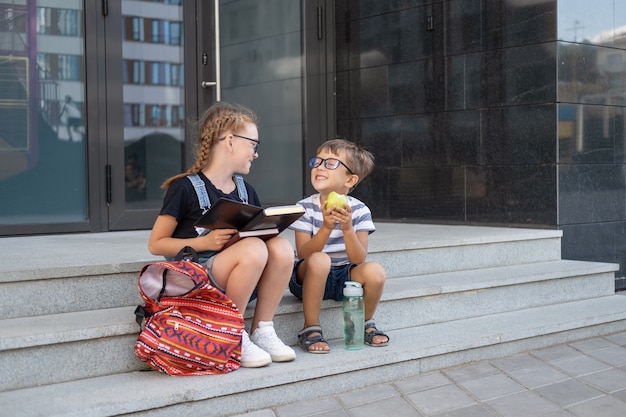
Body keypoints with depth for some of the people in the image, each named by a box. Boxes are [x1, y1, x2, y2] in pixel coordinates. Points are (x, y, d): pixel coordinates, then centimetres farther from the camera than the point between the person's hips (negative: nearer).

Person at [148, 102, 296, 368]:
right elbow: (156, 244, -6)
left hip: (239, 283, 6)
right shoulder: (185, 188, -7)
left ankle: (262, 330, -7)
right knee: (254, 249, -31)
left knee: (281, 248, -21)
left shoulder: (246, 191, 14)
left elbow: (257, 232, 20)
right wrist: (205, 242, -19)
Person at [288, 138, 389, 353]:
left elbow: (358, 259, -15)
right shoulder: (306, 207, -10)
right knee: (319, 260, -35)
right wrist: (326, 227, -32)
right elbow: (303, 254, -19)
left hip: (345, 277, 2)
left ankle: (366, 324, 4)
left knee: (375, 271, -27)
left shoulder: (359, 210, -7)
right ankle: (310, 329, -18)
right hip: (309, 278, -2)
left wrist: (348, 228, -31)